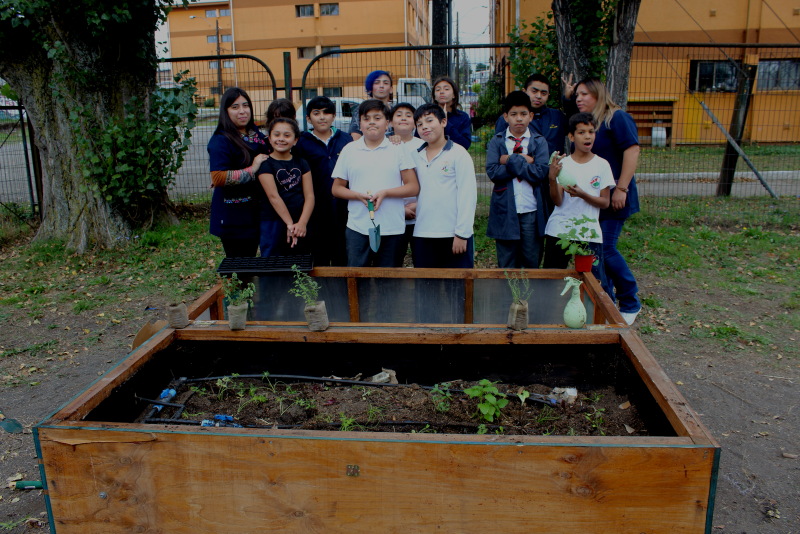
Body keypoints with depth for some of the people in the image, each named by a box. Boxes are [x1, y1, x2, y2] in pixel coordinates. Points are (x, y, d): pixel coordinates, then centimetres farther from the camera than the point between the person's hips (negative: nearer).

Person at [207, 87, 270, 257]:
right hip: (233, 217, -7)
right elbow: (218, 178, -25)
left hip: (254, 212, 8)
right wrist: (252, 170, -22)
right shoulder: (221, 141, -14)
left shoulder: (257, 135, 9)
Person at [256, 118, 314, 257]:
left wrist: (302, 223, -14)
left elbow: (309, 196, 1)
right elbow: (273, 196, -12)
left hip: (300, 224, 4)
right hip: (273, 224, -4)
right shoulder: (265, 164, -3)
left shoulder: (301, 163, 9)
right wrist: (290, 224, -18)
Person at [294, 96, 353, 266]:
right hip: (317, 212, -1)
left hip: (343, 208, 2)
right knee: (320, 260, 8)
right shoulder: (302, 143, 3)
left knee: (342, 258, 10)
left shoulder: (346, 139, 8)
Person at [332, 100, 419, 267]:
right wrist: (359, 196, -10)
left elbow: (414, 187, 0)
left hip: (392, 228, 0)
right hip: (358, 228, 1)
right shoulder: (349, 150, 8)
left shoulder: (398, 150, 5)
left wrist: (385, 193, -14)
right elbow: (336, 188, 9)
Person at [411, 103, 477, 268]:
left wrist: (462, 233, -12)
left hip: (453, 235, -5)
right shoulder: (416, 156, 11)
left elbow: (468, 195, -8)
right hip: (422, 236, 5)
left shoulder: (458, 153, -4)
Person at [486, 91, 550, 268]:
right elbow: (492, 172, -10)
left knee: (532, 264, 8)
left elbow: (540, 173, -10)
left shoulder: (539, 142, 5)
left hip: (532, 212, 0)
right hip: (505, 212, 0)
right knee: (507, 266, 9)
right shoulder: (497, 142, 5)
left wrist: (511, 160, -10)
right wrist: (523, 162, -11)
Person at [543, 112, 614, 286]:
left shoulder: (602, 165, 1)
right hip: (559, 231, 0)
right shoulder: (562, 163, 1)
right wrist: (552, 178, -23)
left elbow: (605, 202, 1)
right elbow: (557, 201, -6)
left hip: (590, 233, 0)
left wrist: (582, 195, -17)